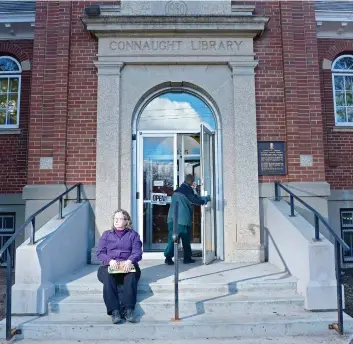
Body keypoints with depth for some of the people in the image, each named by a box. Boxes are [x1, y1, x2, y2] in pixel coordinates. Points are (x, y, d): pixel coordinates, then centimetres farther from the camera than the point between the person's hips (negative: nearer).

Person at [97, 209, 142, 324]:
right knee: (108, 278, -33)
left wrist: (129, 261, -20)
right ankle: (114, 311, -40)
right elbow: (100, 253, 8)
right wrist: (110, 261, -13)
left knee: (131, 277, -34)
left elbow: (137, 252, 3)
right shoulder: (106, 234, 22)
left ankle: (129, 309, -40)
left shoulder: (133, 235, 18)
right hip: (109, 266, 1)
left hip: (127, 266, -1)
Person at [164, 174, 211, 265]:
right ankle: (187, 258, 16)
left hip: (172, 218, 6)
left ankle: (168, 257, -6)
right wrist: (207, 198, 5)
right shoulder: (188, 190, -6)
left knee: (172, 238, 2)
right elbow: (196, 200, -12)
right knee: (186, 240, 7)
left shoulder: (177, 190, 18)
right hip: (183, 219, -6)